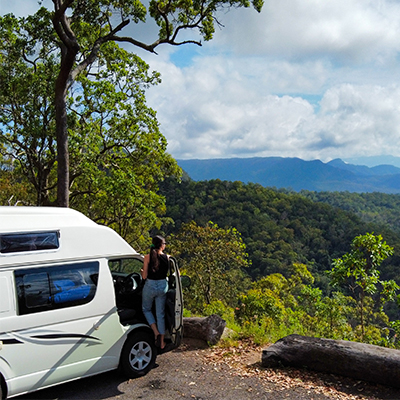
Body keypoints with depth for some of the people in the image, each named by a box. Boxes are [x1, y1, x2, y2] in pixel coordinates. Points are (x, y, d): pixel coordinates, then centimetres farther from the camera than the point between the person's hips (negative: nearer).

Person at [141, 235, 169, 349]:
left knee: (146, 309, 22)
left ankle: (156, 332, 7)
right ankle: (161, 342, 17)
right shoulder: (167, 257, -8)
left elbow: (144, 276, -10)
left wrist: (142, 271, 11)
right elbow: (167, 272, 1)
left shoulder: (148, 257, -13)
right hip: (163, 286, 2)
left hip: (150, 285, -2)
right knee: (160, 314, 13)